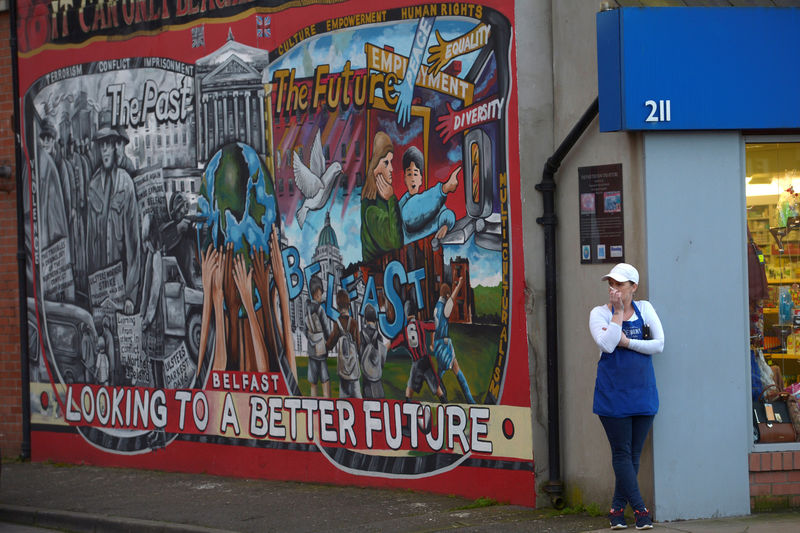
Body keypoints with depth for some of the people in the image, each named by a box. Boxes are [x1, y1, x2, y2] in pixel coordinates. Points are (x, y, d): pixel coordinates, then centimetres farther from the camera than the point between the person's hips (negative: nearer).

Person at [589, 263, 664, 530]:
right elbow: (607, 344, -18)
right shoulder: (599, 313, 0)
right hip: (613, 394, -3)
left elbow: (659, 344, -3)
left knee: (634, 454, 5)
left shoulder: (644, 309, 7)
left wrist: (627, 342, -11)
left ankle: (617, 508, 13)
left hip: (642, 393, 3)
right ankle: (640, 509, -4)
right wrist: (618, 312, -14)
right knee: (622, 453, -5)